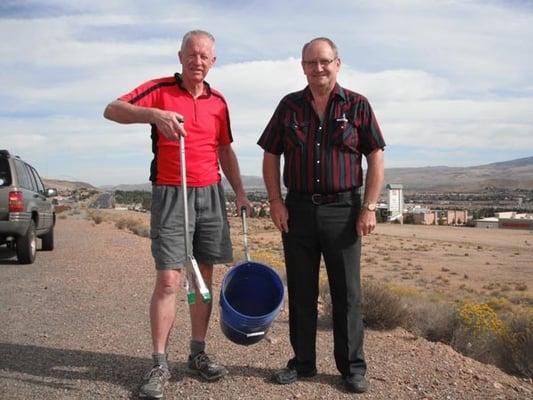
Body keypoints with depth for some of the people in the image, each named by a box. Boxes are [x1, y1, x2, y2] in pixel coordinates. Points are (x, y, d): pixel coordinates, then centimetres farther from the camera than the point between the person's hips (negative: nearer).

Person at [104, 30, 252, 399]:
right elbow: (112, 110, -14)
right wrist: (154, 114, -31)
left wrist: (240, 191, 13)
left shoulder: (218, 101, 12)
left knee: (205, 276, 7)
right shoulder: (160, 89, -1)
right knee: (169, 279, -8)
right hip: (171, 194, -4)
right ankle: (160, 364, 4)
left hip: (211, 193, 5)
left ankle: (198, 353, 20)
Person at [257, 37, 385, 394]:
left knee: (347, 293, 4)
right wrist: (275, 201, 0)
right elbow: (270, 155, 10)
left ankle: (352, 367, 19)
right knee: (301, 292, 10)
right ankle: (303, 362, 24)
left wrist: (369, 207, -7)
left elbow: (376, 158, 0)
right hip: (298, 210, 2)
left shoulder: (357, 105, 2)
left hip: (343, 210, -2)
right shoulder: (289, 106, 8)